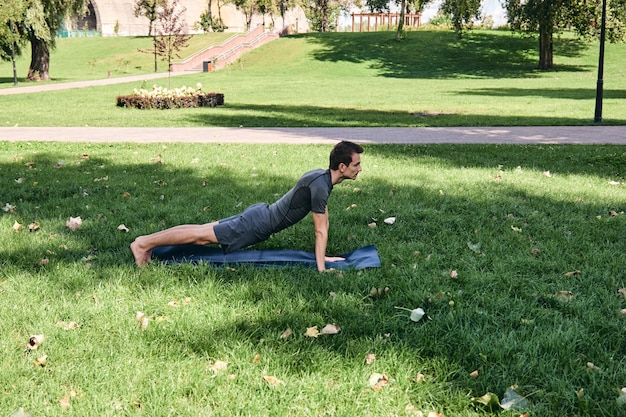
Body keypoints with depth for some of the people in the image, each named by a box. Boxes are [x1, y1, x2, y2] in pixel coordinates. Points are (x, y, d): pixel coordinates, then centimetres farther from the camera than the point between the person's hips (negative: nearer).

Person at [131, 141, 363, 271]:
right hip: (259, 226, -9)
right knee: (201, 236, -3)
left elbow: (323, 221, 16)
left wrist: (323, 256, 18)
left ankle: (148, 239, 20)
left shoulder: (321, 176, 6)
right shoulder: (320, 186, -25)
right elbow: (321, 231, -22)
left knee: (204, 231, 13)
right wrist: (321, 269, -18)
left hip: (261, 214, 9)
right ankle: (144, 244, 4)